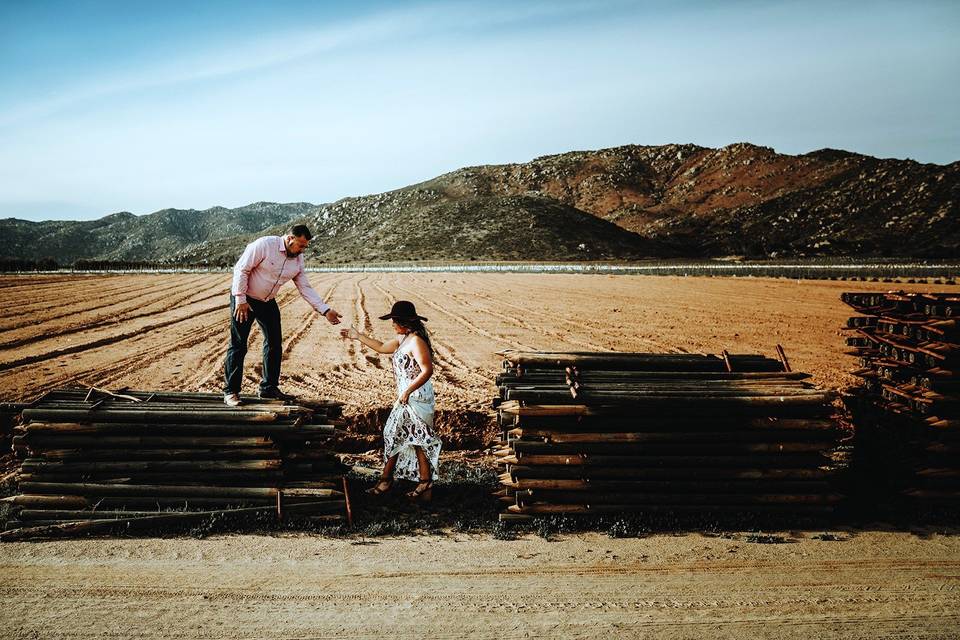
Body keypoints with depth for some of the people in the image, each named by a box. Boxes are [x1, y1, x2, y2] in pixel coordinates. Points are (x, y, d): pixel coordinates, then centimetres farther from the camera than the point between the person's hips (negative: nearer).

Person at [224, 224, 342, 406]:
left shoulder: (298, 260, -3)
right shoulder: (264, 245, -23)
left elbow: (306, 289, 0)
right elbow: (241, 269, -20)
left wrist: (325, 310, -9)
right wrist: (241, 300, -21)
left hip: (268, 302, 7)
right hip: (244, 299, -7)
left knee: (275, 344, 6)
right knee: (238, 345, -6)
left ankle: (269, 387, 18)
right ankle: (230, 391, 1)